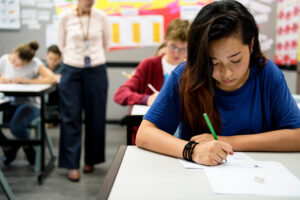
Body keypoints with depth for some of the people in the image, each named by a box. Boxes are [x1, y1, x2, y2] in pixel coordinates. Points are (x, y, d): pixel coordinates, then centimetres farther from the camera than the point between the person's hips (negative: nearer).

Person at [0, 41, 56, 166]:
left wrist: (26, 81, -24)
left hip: (29, 103, -4)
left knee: (16, 126, -35)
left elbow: (52, 79, -22)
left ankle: (27, 147, 4)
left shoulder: (34, 63, -10)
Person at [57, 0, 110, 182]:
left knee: (95, 117, 6)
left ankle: (91, 160, 21)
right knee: (71, 117, -3)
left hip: (97, 71, 1)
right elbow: (62, 44, 12)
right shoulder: (66, 17, -1)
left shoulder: (101, 17, 0)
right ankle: (72, 164, 4)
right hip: (72, 71, -1)